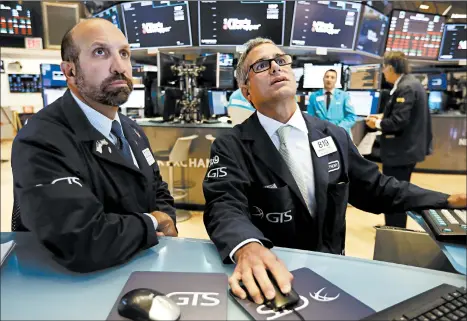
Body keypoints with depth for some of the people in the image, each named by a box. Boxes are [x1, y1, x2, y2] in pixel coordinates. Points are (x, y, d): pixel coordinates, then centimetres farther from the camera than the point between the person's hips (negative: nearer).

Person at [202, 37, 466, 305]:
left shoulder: (335, 136, 5)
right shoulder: (231, 147, -8)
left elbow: (376, 189, 12)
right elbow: (225, 206, -21)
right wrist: (248, 248, -43)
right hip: (272, 275, -2)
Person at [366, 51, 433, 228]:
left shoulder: (406, 87, -22)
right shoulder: (410, 83, 10)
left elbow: (398, 121, -28)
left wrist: (377, 123, -12)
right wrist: (383, 116, 7)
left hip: (401, 150, -11)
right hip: (408, 147, 11)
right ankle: (395, 227, 35)